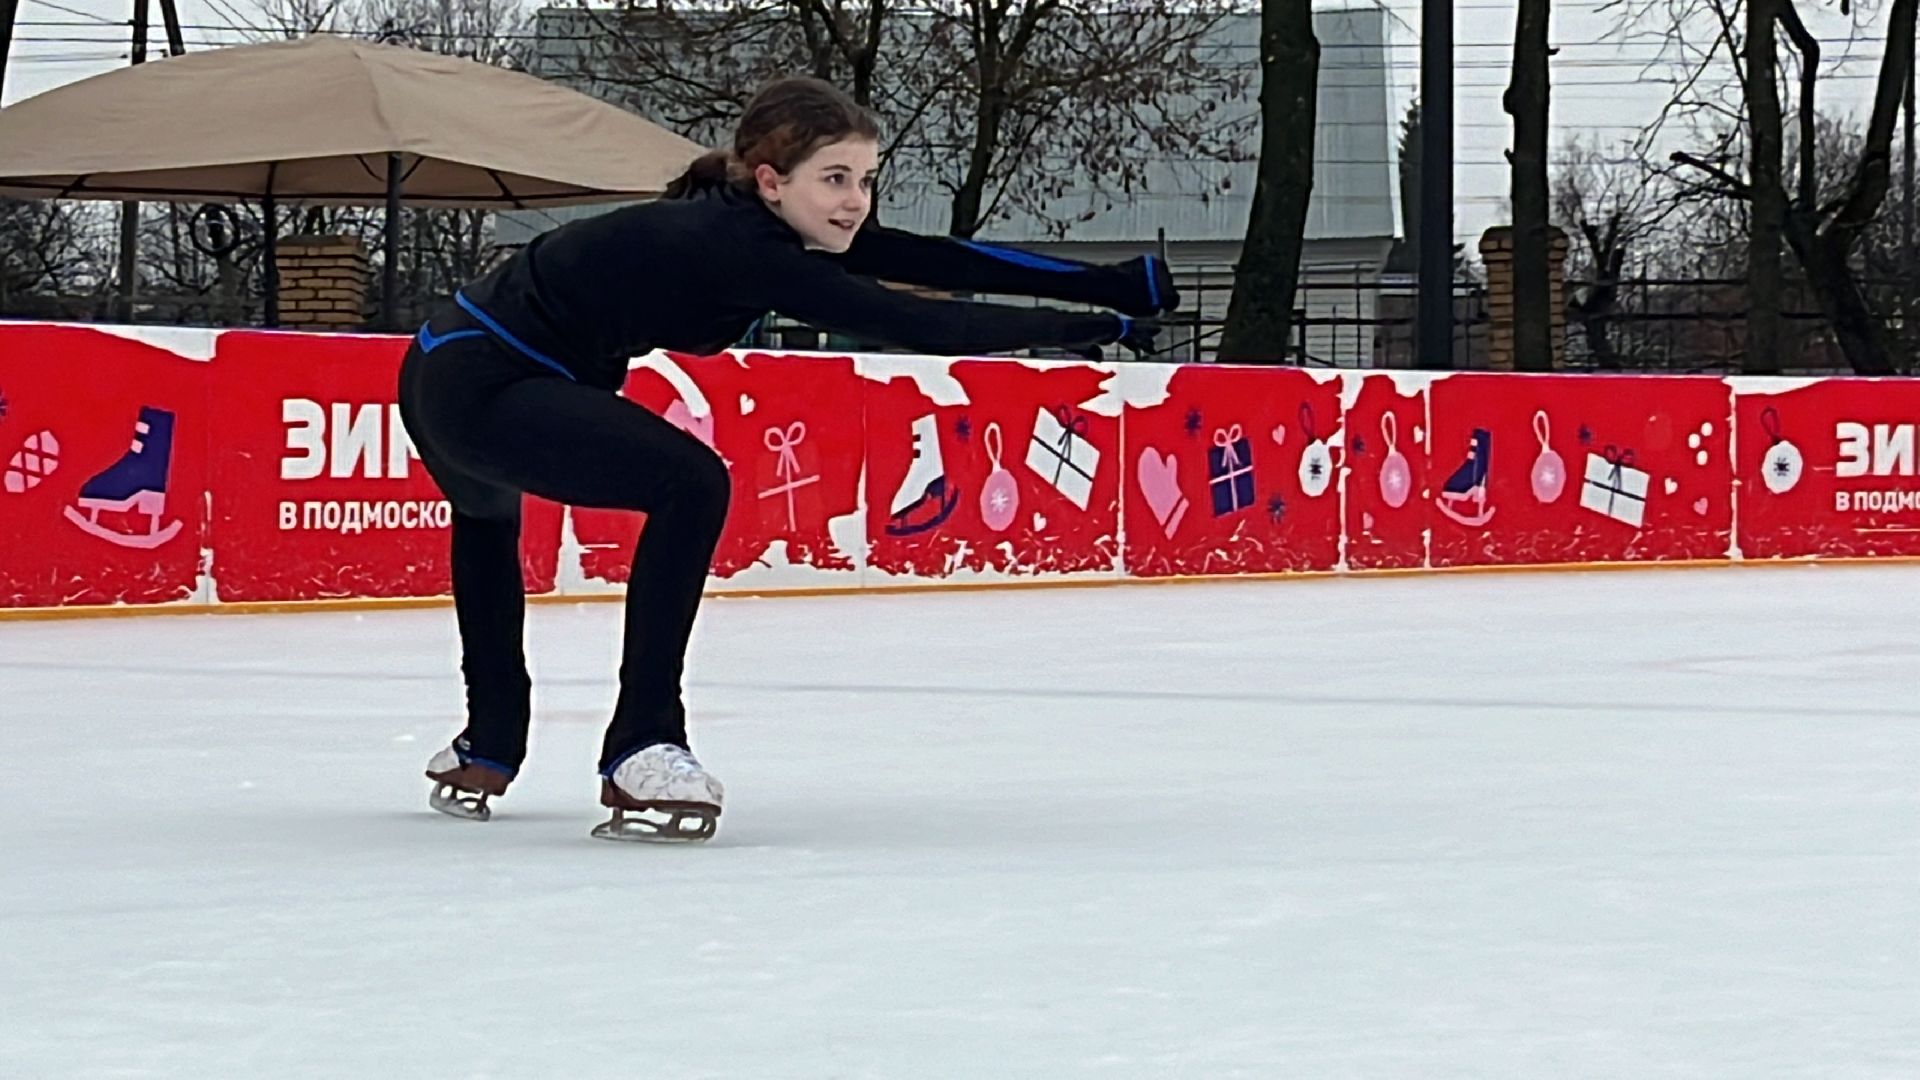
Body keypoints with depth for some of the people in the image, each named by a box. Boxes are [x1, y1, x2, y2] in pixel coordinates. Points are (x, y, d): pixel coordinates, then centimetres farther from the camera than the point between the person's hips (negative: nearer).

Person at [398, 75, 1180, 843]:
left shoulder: (763, 229, 1)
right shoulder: (737, 246, -25)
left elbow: (943, 262, -2)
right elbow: (917, 325, -28)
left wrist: (1123, 286, -5)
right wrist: (1092, 327, -23)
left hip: (449, 377, 11)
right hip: (476, 387, -11)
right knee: (689, 484, -21)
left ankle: (489, 746, 51)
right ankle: (640, 755, -15)